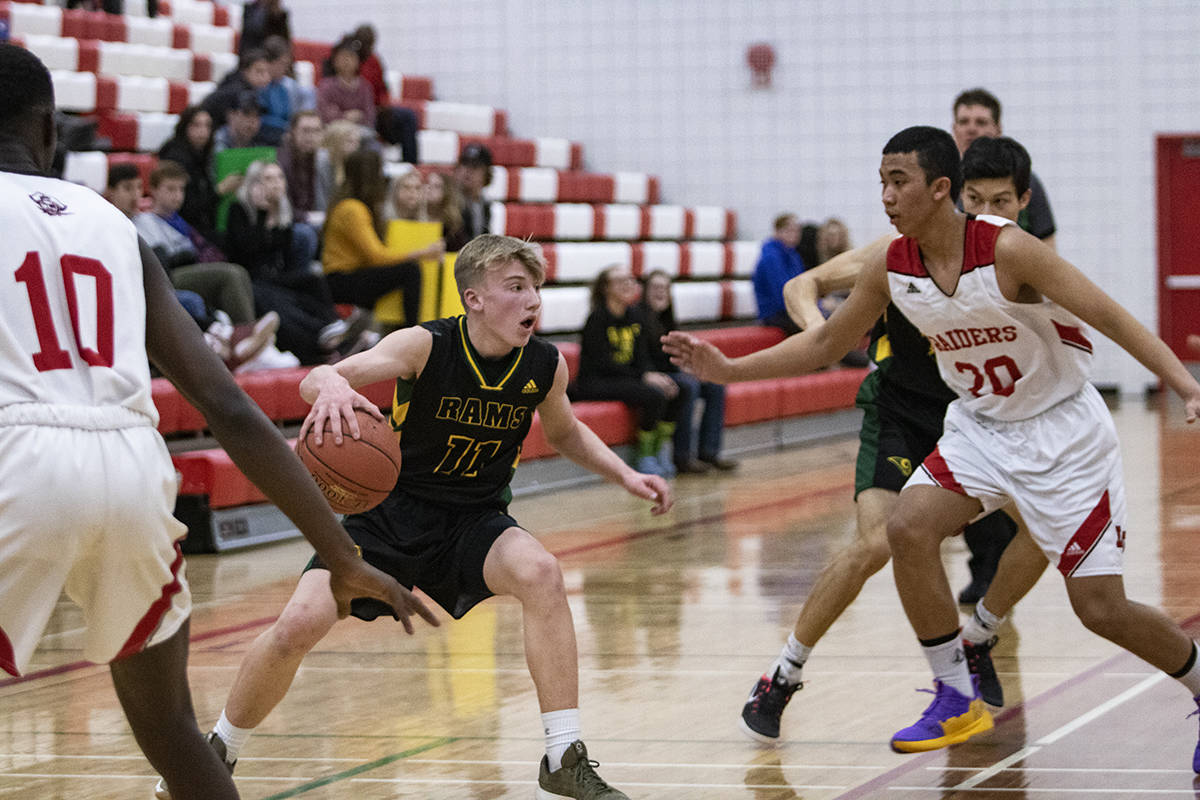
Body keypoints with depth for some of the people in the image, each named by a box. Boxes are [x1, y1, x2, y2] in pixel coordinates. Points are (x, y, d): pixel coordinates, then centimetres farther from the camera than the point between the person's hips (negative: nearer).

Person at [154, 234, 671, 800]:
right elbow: (315, 380, -33)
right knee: (299, 624, -16)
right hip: (392, 510, -2)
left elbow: (565, 434, 16)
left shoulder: (545, 367, -8)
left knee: (540, 574, -30)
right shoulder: (426, 345, -20)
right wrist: (331, 386, -57)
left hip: (475, 520, 2)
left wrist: (625, 477, 1)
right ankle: (219, 752, 12)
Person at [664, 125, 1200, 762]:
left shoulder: (1007, 250, -24)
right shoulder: (889, 268, -7)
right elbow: (824, 344, 9)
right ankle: (956, 699, -4)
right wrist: (728, 370, 3)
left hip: (1063, 430, -5)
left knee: (1101, 608, -7)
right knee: (908, 527, -20)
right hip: (979, 427, 5)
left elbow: (1112, 318, -22)